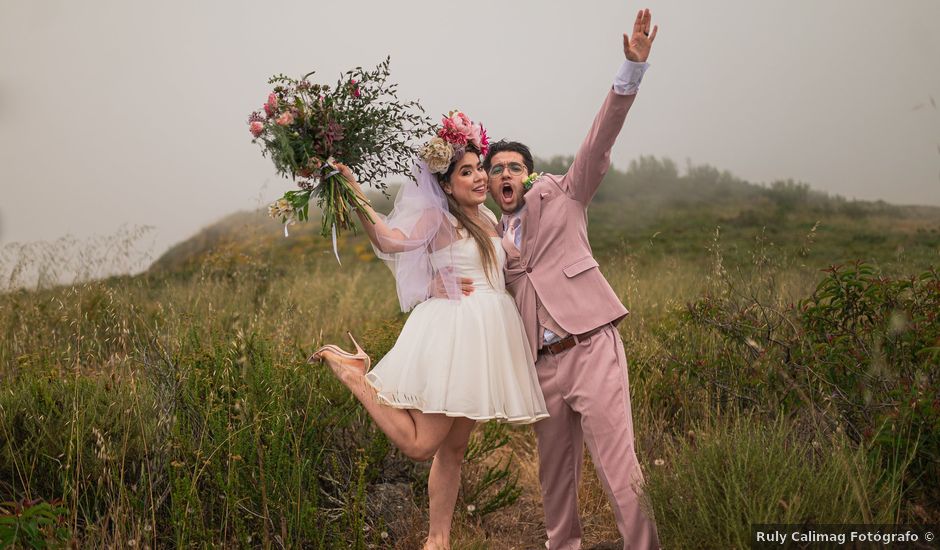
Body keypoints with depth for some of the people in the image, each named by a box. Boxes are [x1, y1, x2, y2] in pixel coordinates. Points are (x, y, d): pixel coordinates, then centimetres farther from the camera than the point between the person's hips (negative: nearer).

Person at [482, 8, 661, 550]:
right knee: (555, 472, 13)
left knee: (619, 467, -9)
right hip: (543, 364, 5)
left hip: (591, 347, -5)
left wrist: (633, 69, -18)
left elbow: (599, 143, -6)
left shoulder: (562, 195, 7)